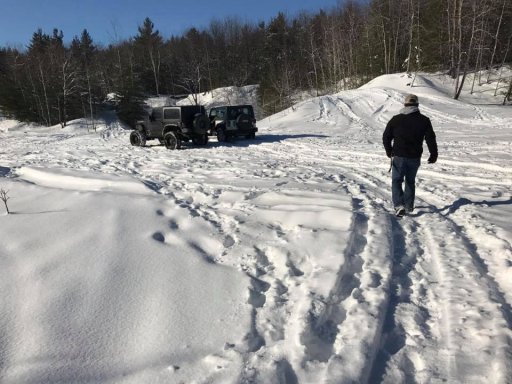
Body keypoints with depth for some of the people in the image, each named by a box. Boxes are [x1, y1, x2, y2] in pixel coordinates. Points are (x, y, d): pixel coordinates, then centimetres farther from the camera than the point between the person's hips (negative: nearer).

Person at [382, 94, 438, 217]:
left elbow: (386, 137, 3)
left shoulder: (396, 119, -2)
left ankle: (399, 205, -13)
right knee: (410, 181, 20)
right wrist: (434, 155, 12)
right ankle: (409, 206, 28)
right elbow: (431, 139, 0)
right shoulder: (424, 120, -1)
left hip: (399, 157, -2)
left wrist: (389, 151, 18)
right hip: (415, 157, 2)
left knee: (397, 181, 5)